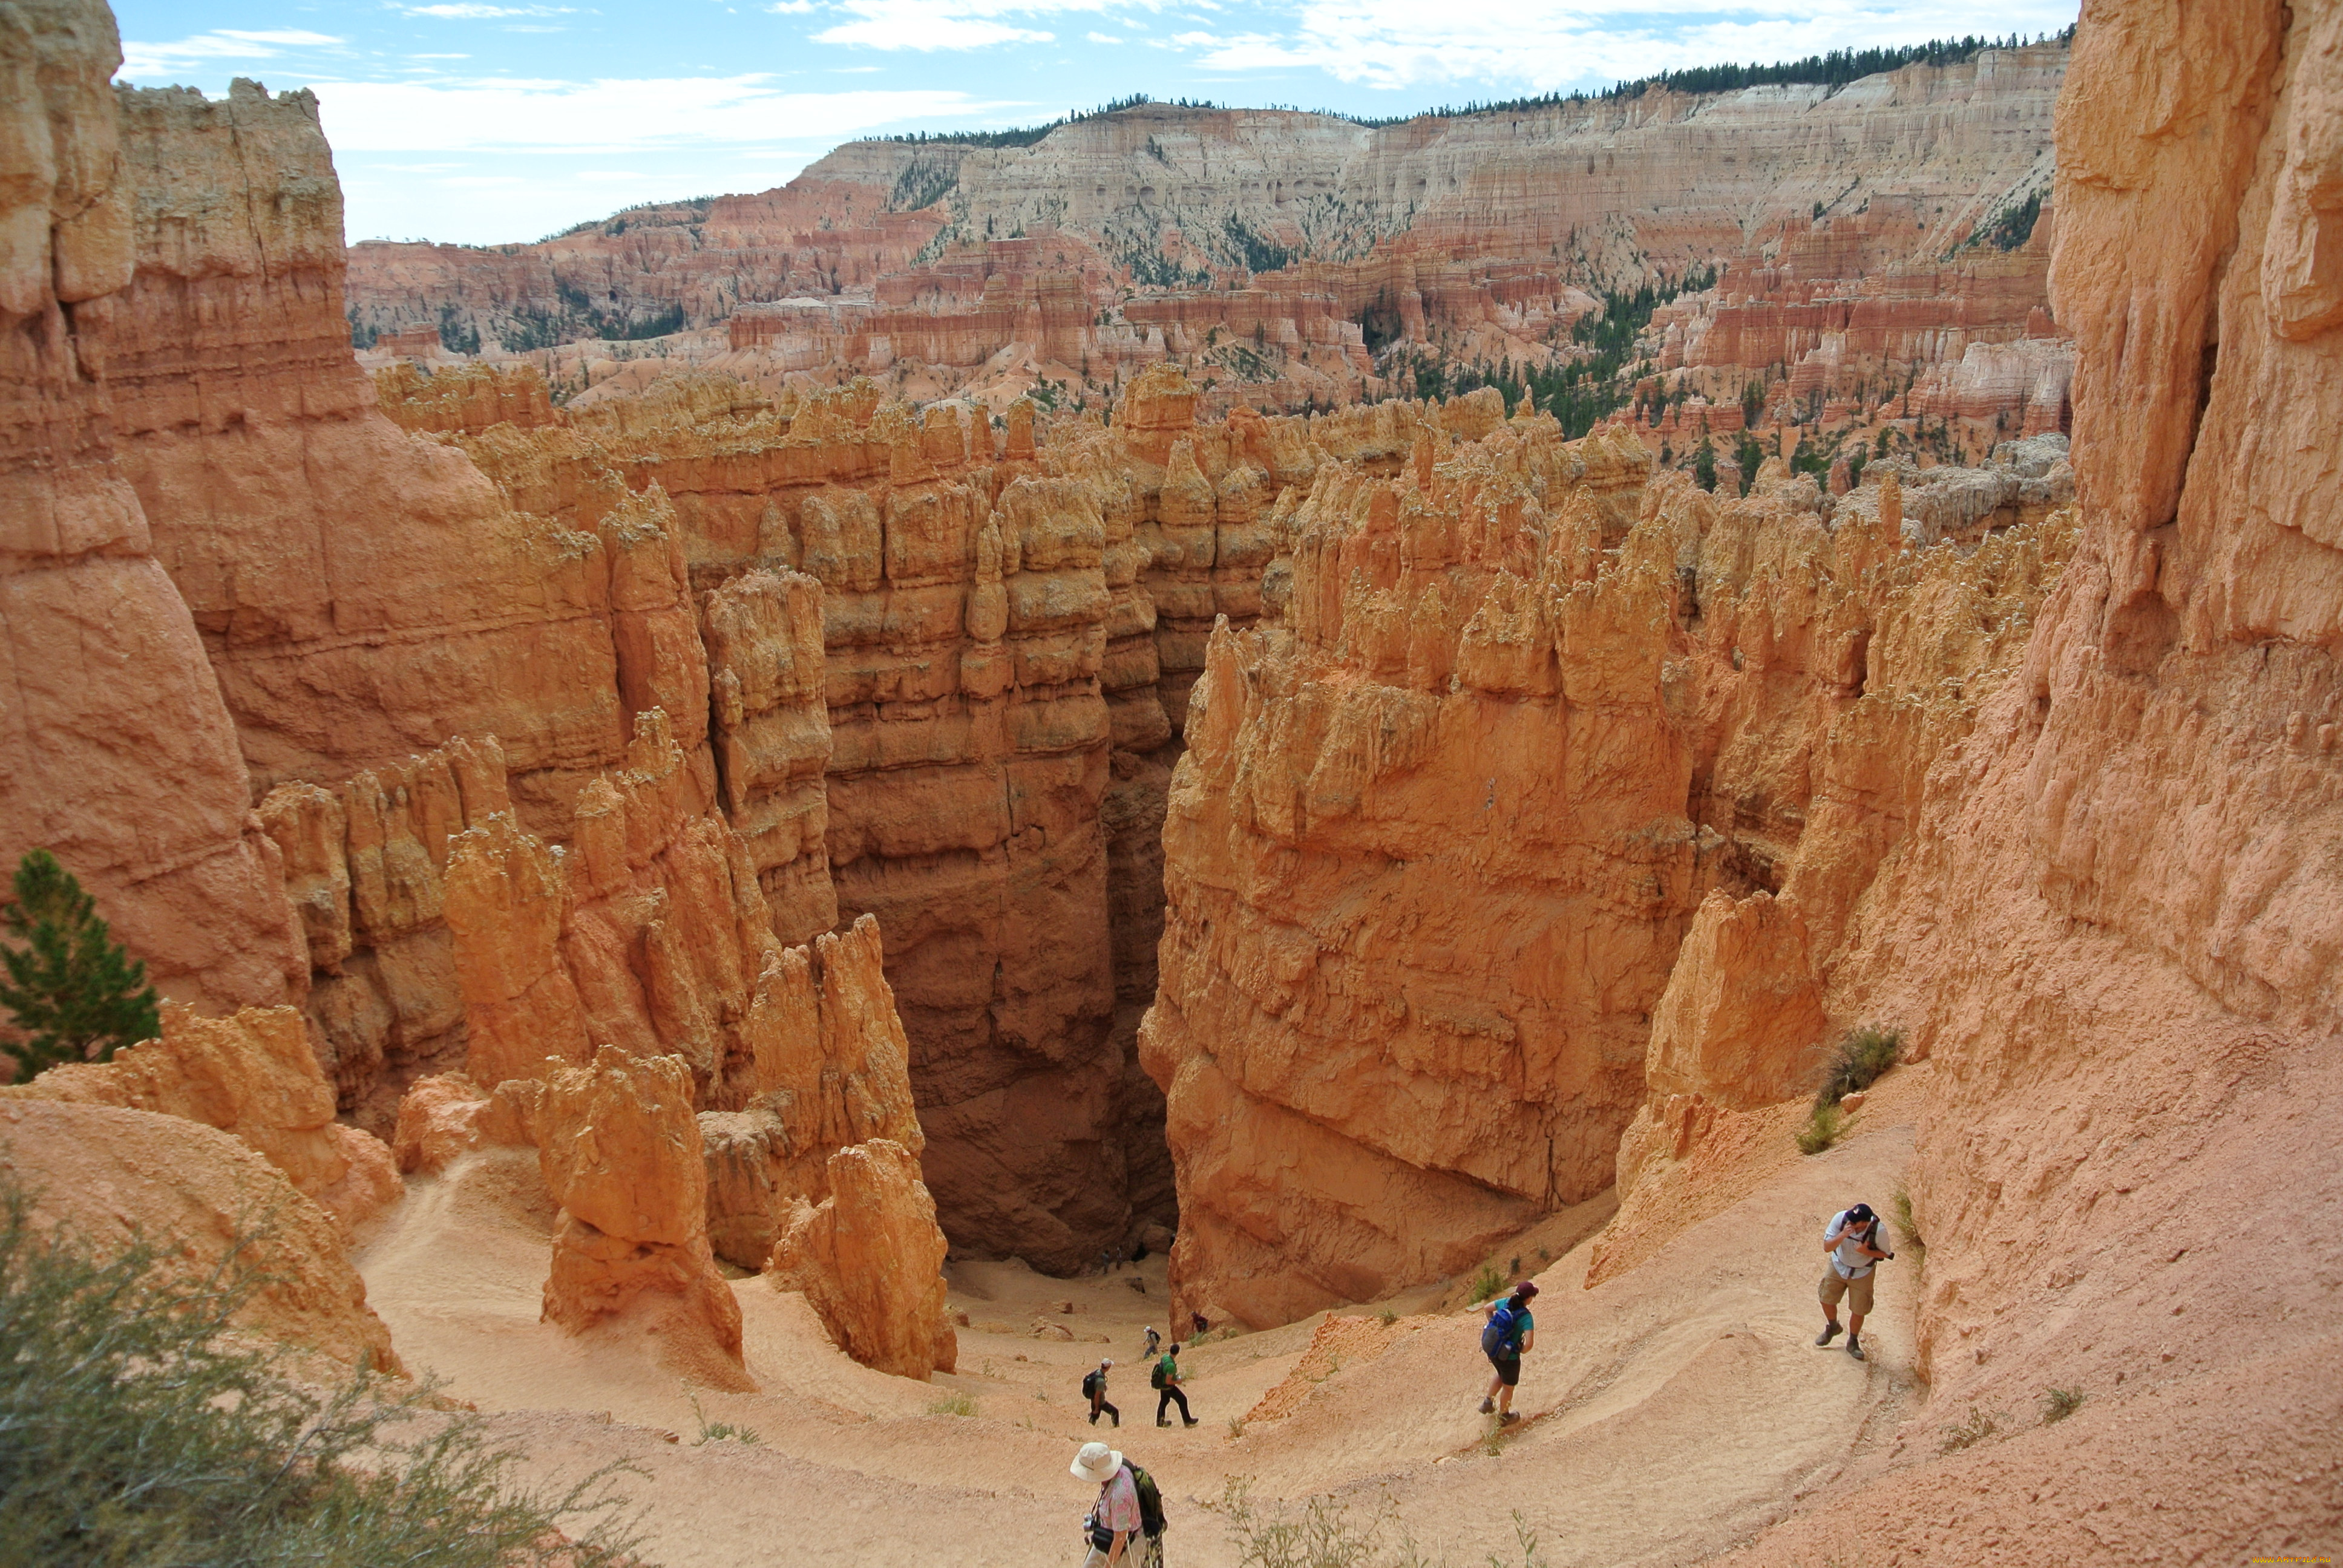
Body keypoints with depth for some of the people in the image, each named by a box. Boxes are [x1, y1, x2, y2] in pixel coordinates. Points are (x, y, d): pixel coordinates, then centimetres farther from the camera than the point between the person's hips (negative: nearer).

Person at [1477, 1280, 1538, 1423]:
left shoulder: (1505, 1303, -10)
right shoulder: (1526, 1317, -27)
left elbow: (1486, 1309, 6)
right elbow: (1529, 1344, -34)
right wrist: (1522, 1351, -12)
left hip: (1491, 1350, 5)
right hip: (1508, 1357, -5)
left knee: (1501, 1376, 36)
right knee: (1508, 1386, 23)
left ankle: (1487, 1402, 45)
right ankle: (1504, 1416, 44)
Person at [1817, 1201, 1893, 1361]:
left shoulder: (1878, 1230, -31)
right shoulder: (1840, 1218, -29)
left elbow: (1885, 1254, -12)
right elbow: (1827, 1247, -25)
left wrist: (1866, 1252, -31)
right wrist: (1843, 1235, -42)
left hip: (1862, 1273, -2)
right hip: (1838, 1267, 2)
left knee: (1858, 1310, 6)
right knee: (1827, 1300, 11)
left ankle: (1853, 1343, 33)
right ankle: (1833, 1327, 43)